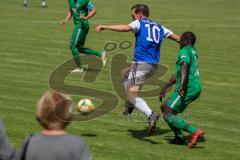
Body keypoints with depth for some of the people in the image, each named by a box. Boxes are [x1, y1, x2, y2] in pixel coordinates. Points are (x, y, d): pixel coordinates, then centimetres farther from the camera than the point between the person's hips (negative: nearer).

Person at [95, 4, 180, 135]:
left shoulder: (139, 23, 1)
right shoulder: (160, 28, 20)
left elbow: (126, 28, -19)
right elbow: (179, 39, 21)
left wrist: (104, 27, -20)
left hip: (141, 63, -8)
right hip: (154, 66, 8)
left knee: (132, 96, -9)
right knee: (124, 73, 32)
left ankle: (151, 115, -33)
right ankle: (130, 104, 22)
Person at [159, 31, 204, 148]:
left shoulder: (184, 51, -8)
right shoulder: (193, 52, 24)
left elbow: (185, 67, -28)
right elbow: (178, 73, 31)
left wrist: (182, 86, -41)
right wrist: (166, 87, 35)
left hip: (188, 89, -10)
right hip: (195, 88, 10)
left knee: (167, 116, -8)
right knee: (165, 107, 19)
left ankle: (194, 132, -18)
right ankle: (179, 136, 14)